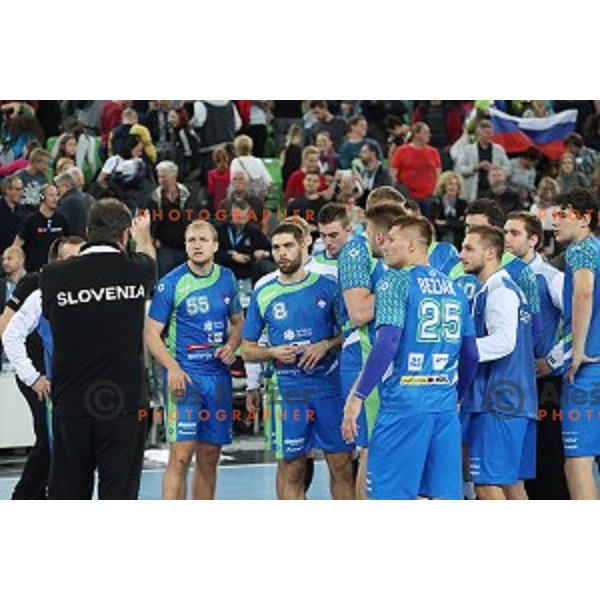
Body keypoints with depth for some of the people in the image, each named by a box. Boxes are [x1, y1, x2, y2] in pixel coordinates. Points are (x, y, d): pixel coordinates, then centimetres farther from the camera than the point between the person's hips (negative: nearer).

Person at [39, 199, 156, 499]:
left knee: (66, 497, 10)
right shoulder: (136, 270, -3)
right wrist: (143, 236, 46)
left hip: (70, 402, 1)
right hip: (125, 404, -1)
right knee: (119, 496, 1)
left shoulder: (53, 276, -4)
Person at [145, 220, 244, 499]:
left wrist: (231, 346, 0)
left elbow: (237, 321, 21)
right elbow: (151, 333, -6)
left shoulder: (226, 279, 8)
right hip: (184, 376, -5)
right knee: (180, 456, -13)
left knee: (209, 457, 10)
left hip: (218, 377, 5)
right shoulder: (170, 284, -7)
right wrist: (172, 367, -20)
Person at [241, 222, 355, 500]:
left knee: (341, 465, 1)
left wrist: (326, 345, -10)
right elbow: (247, 350, 11)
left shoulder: (327, 286, 4)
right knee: (291, 468, 4)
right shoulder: (263, 295, 6)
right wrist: (273, 353, -8)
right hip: (288, 391, 1)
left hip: (330, 385, 0)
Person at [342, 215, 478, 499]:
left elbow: (387, 343, -16)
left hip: (403, 403, -6)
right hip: (445, 406, 6)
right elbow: (470, 355, 16)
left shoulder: (395, 282, -4)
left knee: (387, 495, -1)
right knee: (443, 495, 6)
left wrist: (357, 396, -14)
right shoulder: (452, 288, 15)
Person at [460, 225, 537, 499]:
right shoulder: (507, 289, 20)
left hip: (498, 403, -10)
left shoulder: (500, 290, -11)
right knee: (512, 483, 12)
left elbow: (503, 341, -22)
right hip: (516, 402, 10)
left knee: (488, 484, -10)